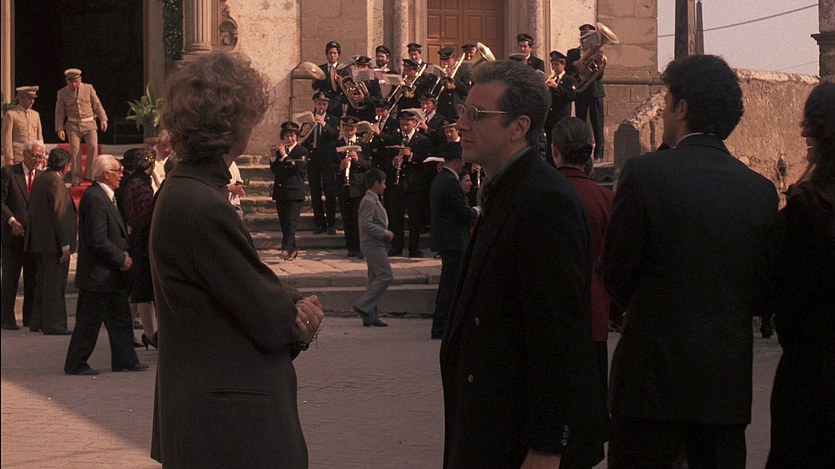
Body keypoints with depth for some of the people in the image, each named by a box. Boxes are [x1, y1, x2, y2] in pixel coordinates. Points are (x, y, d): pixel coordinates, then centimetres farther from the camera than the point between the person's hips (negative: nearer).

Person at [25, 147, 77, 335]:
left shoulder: (39, 179, 13)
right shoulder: (55, 181, -15)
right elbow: (59, 213, -20)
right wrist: (65, 244, -19)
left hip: (38, 241, 10)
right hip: (53, 242, -10)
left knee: (43, 282, 17)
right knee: (55, 284, -4)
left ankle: (37, 322, 23)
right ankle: (53, 324, -2)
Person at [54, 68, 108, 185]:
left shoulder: (88, 88, 3)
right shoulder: (62, 93, 3)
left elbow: (97, 105, 9)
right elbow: (59, 112, 6)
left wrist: (103, 119, -1)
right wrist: (59, 129, -1)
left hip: (89, 124, 0)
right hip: (73, 125, 0)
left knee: (93, 146, -15)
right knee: (75, 150, -8)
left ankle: (89, 174, -6)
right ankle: (76, 178, 1)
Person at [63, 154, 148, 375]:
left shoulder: (104, 196, 13)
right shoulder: (94, 198, -20)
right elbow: (98, 241, -24)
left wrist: (122, 253, 4)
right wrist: (122, 258, -15)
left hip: (110, 274, 10)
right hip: (98, 274, -10)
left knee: (121, 319, 14)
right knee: (89, 323, 0)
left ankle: (124, 359, 21)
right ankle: (76, 364, 9)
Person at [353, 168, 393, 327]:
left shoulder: (374, 200, 17)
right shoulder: (368, 201, -15)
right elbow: (366, 224, -25)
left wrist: (386, 234, 12)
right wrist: (385, 233, -19)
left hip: (376, 245, 11)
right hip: (373, 244, -11)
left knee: (376, 279, 10)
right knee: (386, 276, -14)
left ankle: (370, 316, 10)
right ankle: (363, 306, -13)